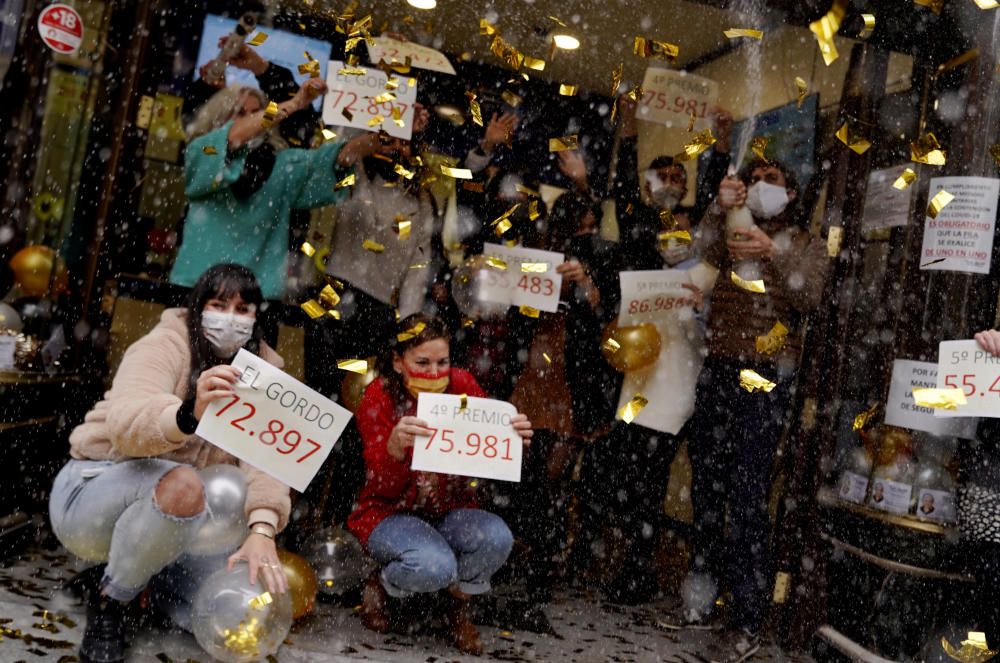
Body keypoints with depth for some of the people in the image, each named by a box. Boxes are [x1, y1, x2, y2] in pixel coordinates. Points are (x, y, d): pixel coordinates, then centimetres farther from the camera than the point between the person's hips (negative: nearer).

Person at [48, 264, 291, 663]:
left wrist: (262, 530, -36)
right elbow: (126, 423, -34)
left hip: (178, 521, 5)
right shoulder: (166, 345, -14)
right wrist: (189, 414, -56)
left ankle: (146, 576, 17)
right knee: (182, 484, -37)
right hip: (94, 491, -5)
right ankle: (110, 602, -10)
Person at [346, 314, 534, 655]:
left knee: (497, 538, -28)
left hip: (451, 511, 3)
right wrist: (395, 445, -41)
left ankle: (459, 602, 4)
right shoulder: (379, 398, -13)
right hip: (389, 513, -3)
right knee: (434, 566, -33)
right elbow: (384, 487, -19)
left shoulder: (462, 386, -7)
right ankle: (380, 585, 3)